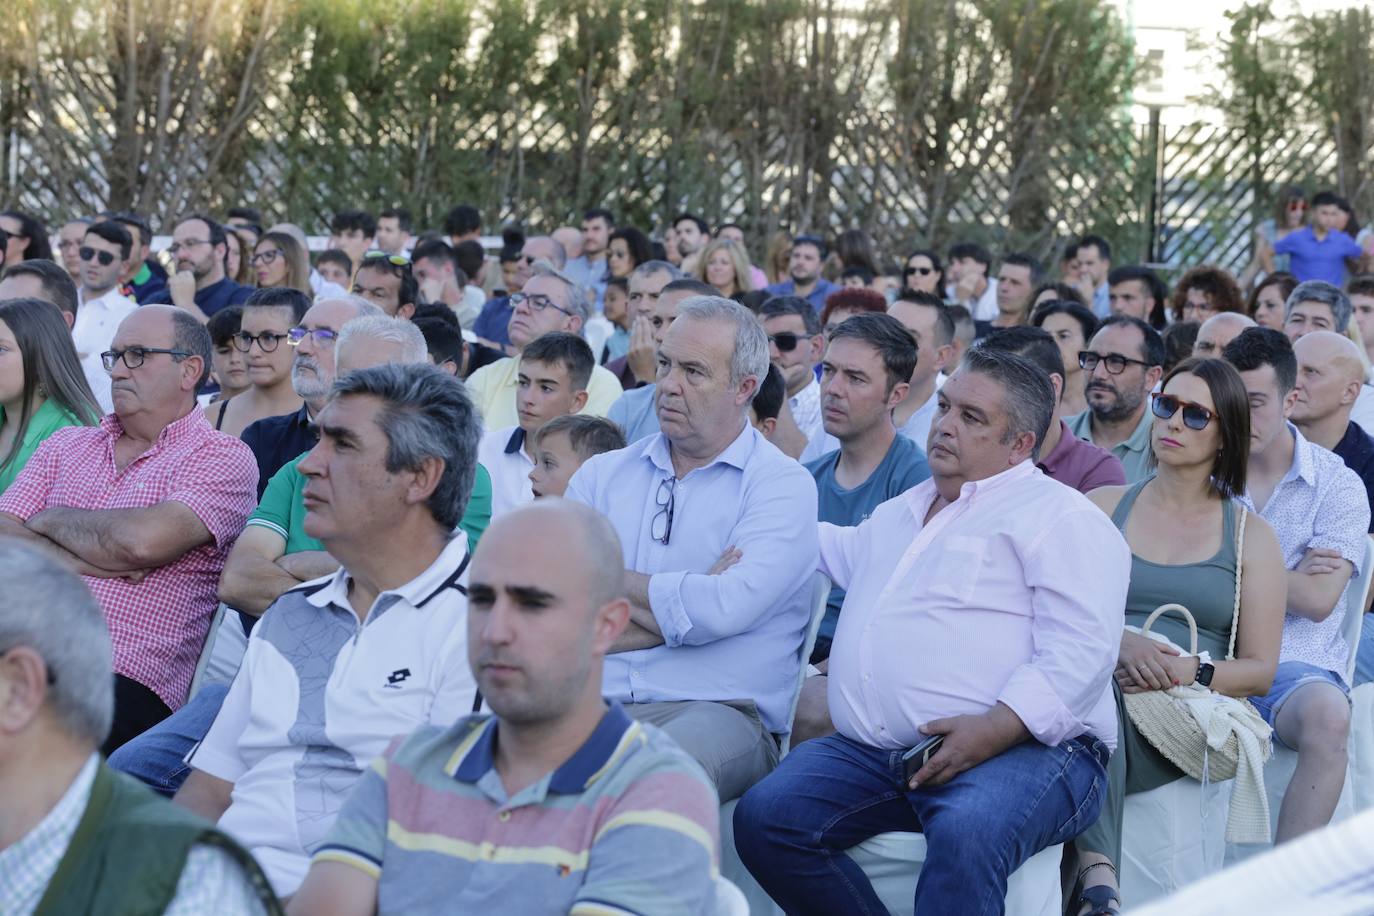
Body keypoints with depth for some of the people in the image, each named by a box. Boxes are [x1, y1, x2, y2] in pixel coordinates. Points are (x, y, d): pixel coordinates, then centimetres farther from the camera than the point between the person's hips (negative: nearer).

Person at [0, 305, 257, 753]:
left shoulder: (222, 458, 6)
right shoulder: (66, 444, 24)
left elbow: (143, 540, -12)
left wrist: (50, 519, 5)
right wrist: (87, 562, -5)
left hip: (123, 684, -5)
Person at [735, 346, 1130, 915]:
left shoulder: (1062, 518, 1)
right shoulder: (898, 512, 27)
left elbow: (1081, 652, -12)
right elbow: (843, 553, 51)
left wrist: (996, 727, -23)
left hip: (1024, 748, -7)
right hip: (871, 754, 7)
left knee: (966, 834, -39)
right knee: (764, 817, -19)